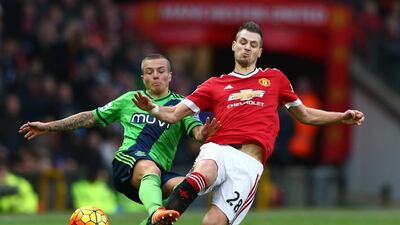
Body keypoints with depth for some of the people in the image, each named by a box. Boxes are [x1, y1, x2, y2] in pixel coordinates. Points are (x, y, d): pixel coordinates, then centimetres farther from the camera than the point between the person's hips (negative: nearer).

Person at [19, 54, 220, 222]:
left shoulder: (180, 105, 15)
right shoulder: (130, 99, 20)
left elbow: (196, 131, -1)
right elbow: (91, 118, 28)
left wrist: (203, 133, -27)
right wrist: (48, 127, 27)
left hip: (160, 172, 1)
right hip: (128, 160, -1)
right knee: (150, 170, -39)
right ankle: (156, 215, -68)